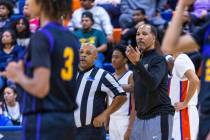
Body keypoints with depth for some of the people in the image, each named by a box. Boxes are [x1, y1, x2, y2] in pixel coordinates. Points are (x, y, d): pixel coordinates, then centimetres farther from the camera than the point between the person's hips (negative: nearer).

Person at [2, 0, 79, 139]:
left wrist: (18, 76, -3)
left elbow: (40, 88, -20)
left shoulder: (42, 37, -13)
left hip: (43, 122, -8)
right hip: (67, 121, 8)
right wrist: (25, 73, 18)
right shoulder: (72, 38, 11)